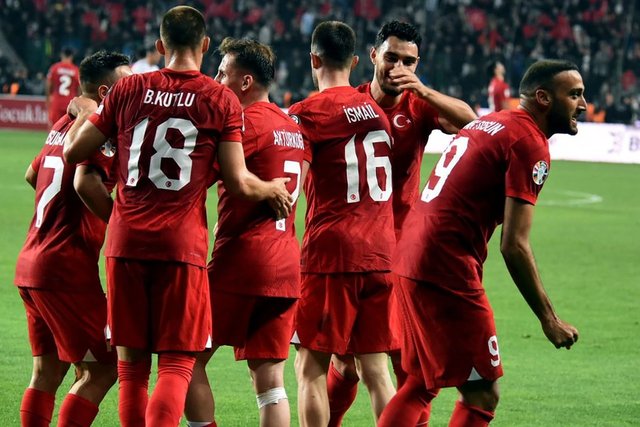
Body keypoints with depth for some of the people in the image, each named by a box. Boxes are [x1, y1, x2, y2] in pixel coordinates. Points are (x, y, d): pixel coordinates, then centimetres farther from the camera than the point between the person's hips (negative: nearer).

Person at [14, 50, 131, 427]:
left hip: (31, 264, 10)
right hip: (66, 268, -10)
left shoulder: (63, 125, 17)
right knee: (103, 368, -5)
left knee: (46, 373, 13)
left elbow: (32, 175, 31)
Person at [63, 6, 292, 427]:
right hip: (182, 243, -2)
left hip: (127, 239, 2)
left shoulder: (128, 90, 6)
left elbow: (74, 151, 11)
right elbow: (237, 181, -1)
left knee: (131, 363, 10)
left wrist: (87, 114, 31)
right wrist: (273, 190, 19)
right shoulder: (222, 100, 1)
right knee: (176, 364, -1)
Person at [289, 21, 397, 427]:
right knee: (376, 370, 7)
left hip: (332, 252, -6)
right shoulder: (375, 108, 13)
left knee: (311, 366, 0)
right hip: (381, 254, 6)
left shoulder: (308, 112, -5)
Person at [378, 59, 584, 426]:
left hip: (410, 257, 10)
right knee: (482, 395, -1)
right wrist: (549, 320, -10)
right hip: (447, 271, -10)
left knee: (420, 385, 19)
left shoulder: (486, 123, 17)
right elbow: (514, 245, -15)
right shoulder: (530, 145, -11)